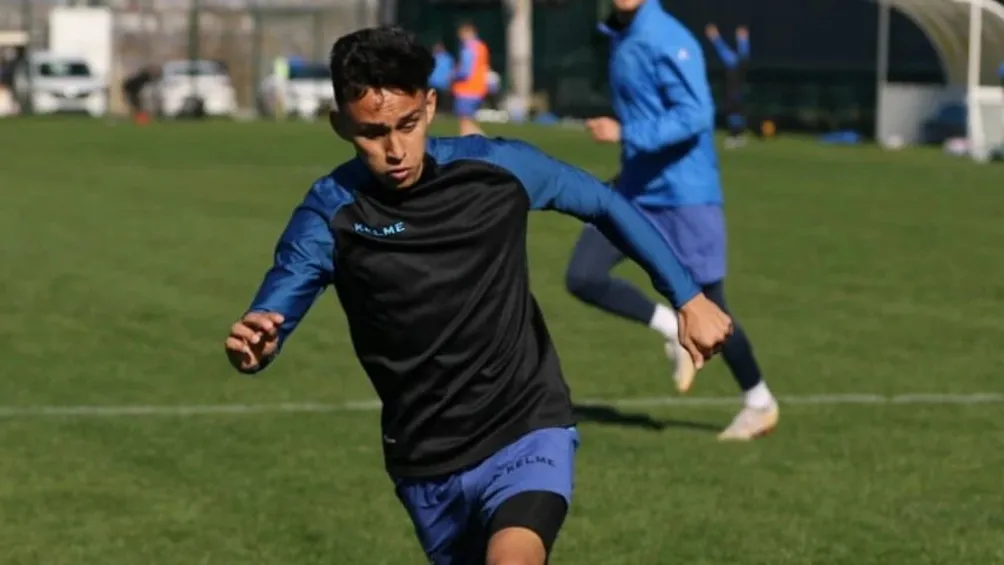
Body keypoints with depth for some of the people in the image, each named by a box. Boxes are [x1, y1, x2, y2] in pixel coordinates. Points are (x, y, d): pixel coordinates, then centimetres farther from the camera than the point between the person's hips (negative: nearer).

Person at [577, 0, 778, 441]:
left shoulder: (667, 40, -17)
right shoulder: (619, 37, 10)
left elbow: (695, 115, -25)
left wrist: (626, 135, -31)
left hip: (685, 197, -7)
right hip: (635, 192, 8)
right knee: (582, 277, -9)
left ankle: (760, 404, 20)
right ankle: (673, 330, 10)